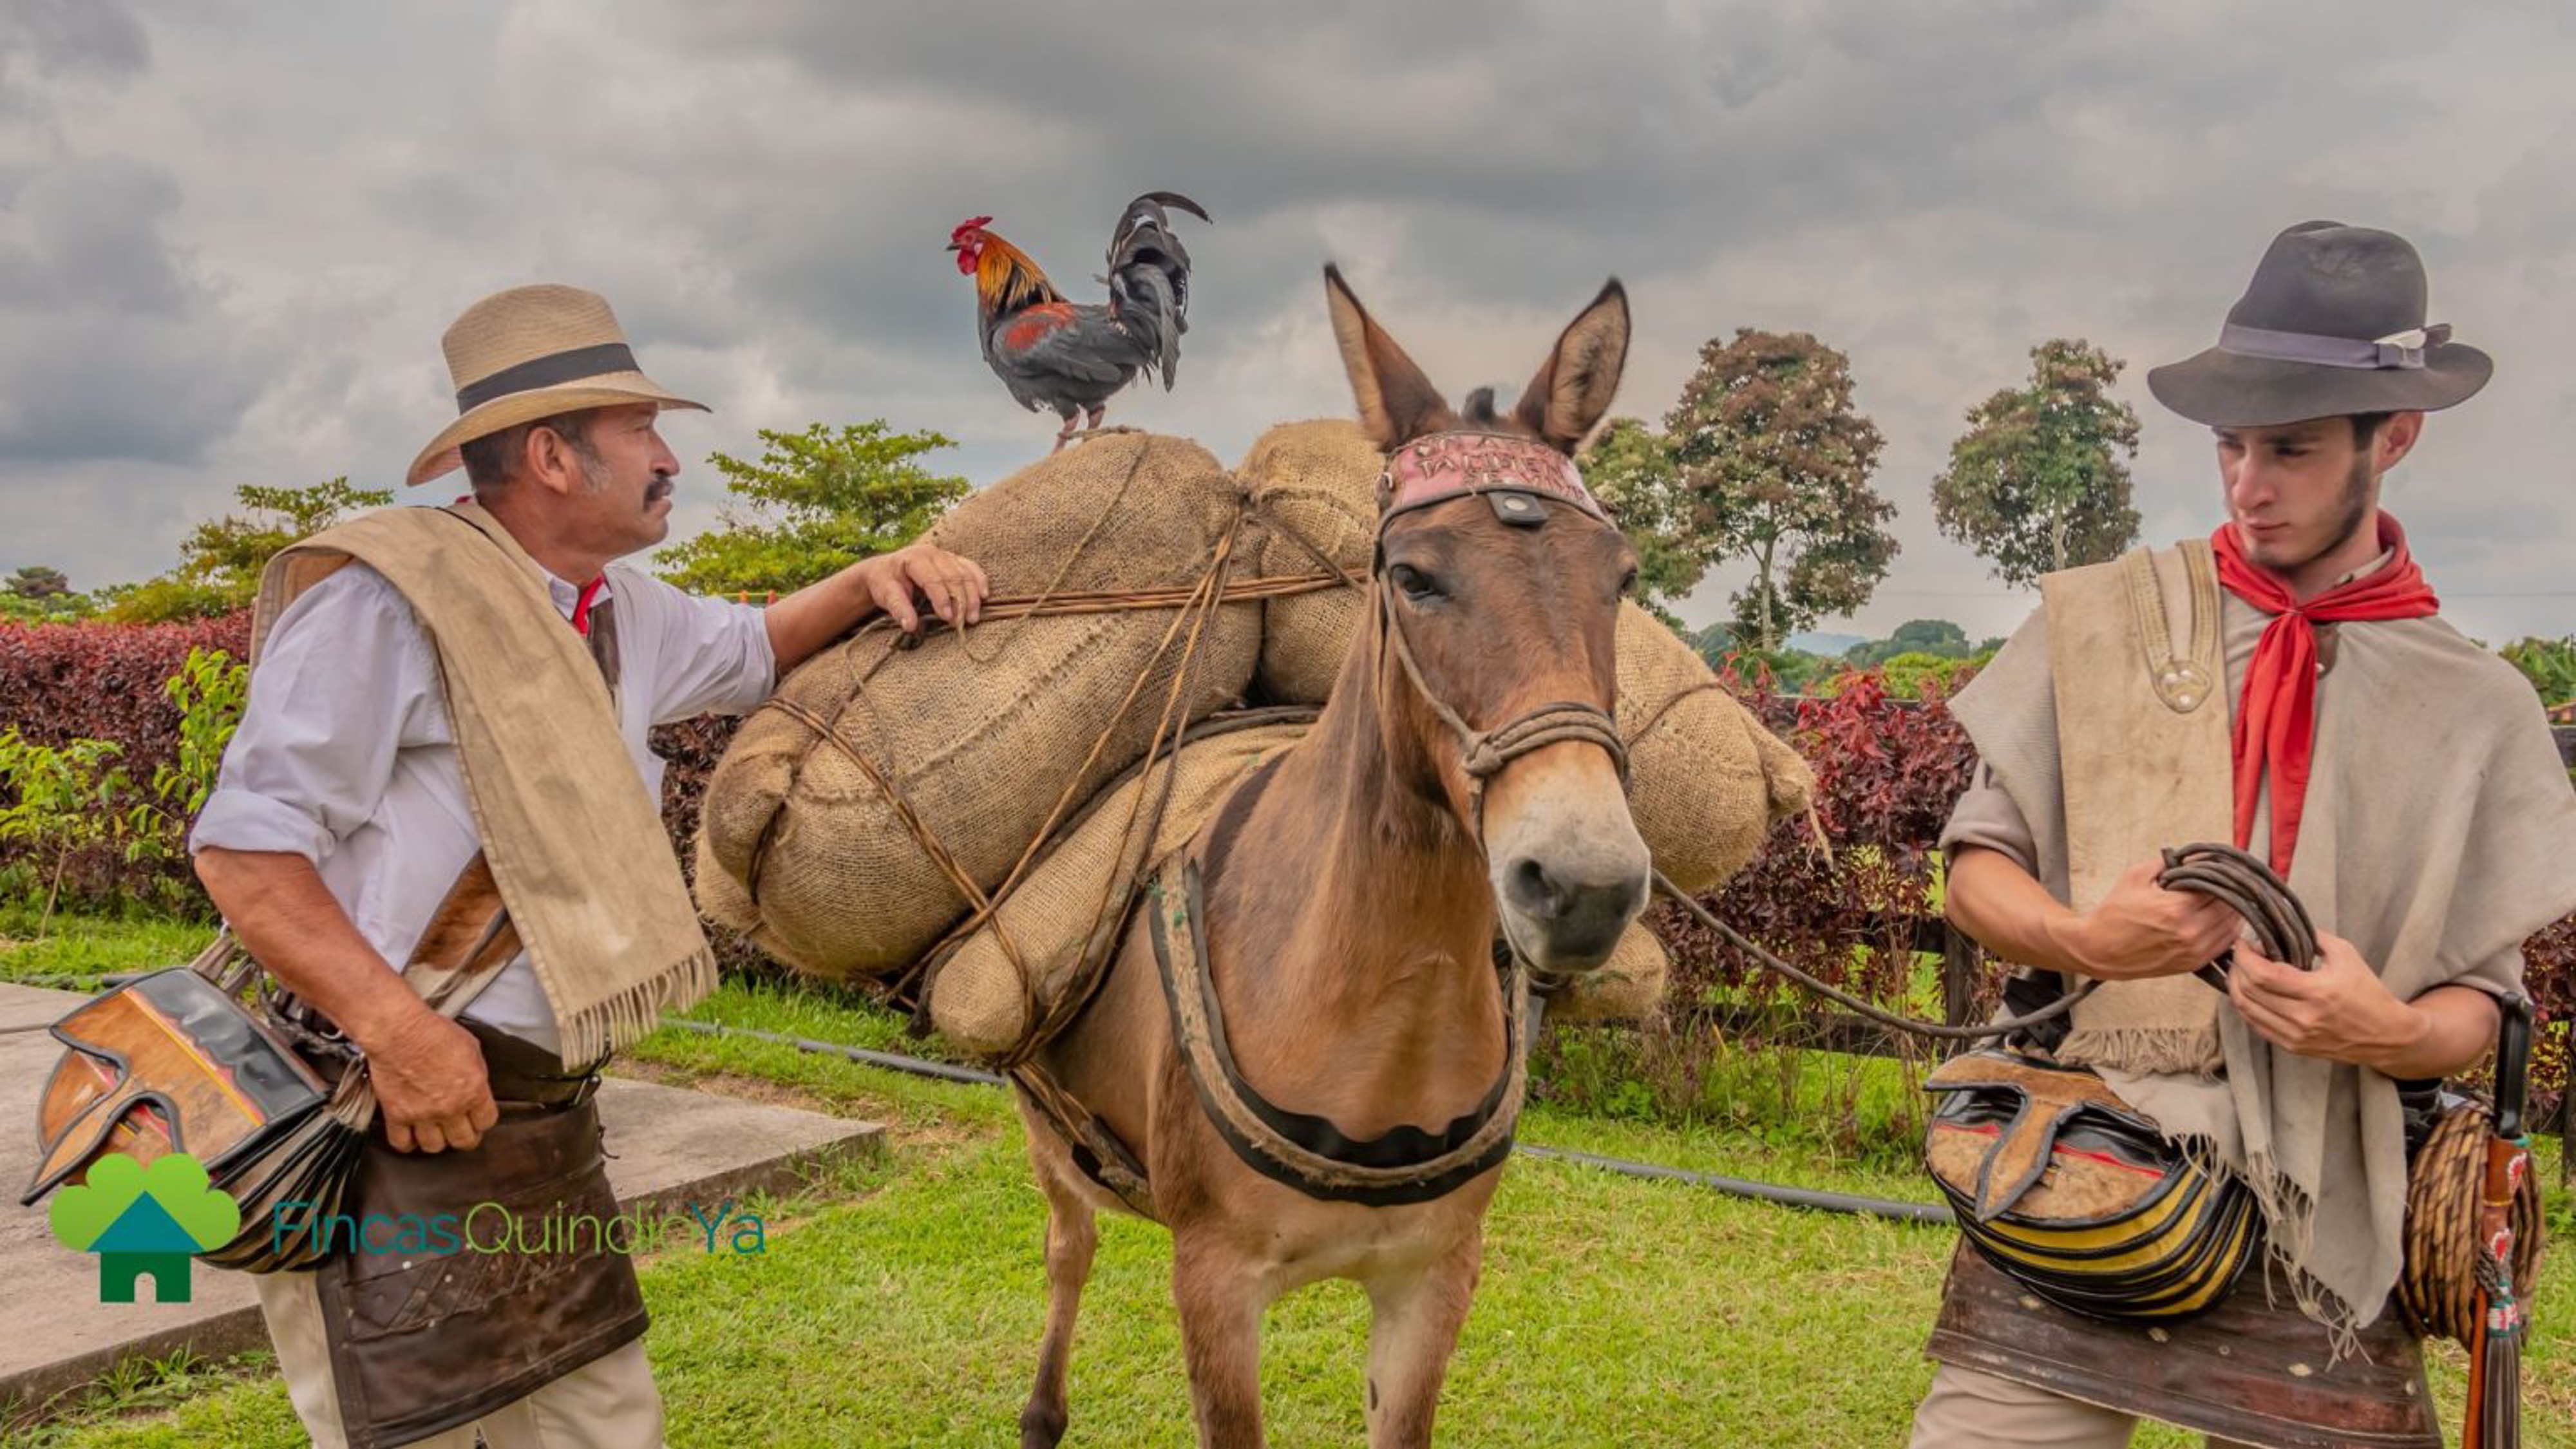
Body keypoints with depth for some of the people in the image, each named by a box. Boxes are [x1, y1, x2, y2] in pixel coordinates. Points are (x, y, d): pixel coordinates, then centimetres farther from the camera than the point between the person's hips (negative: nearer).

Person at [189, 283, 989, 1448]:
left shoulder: (622, 615, 13)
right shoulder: (387, 596, -15)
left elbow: (748, 652, 33)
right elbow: (246, 845, -17)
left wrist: (868, 583, 13)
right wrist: (397, 1029, -28)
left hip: (541, 1120, 8)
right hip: (385, 1126, -8)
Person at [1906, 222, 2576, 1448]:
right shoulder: (2097, 621, 3)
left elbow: (2478, 1000, 8)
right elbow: (1976, 870, 4)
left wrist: (2393, 1031, -15)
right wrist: (2081, 936, -16)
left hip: (2315, 1231, 1)